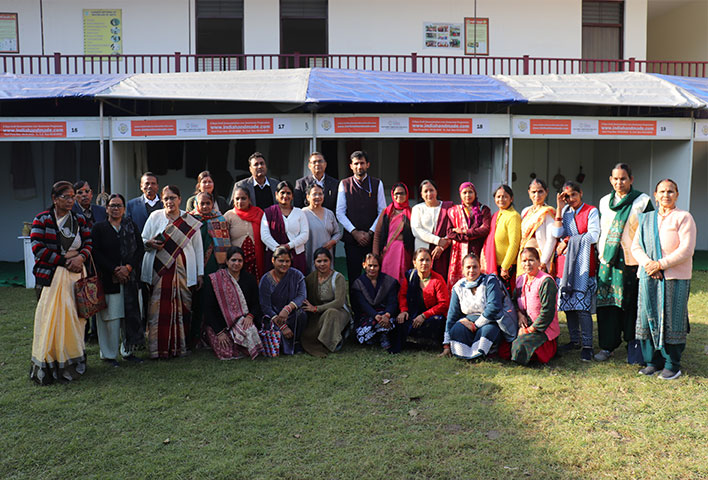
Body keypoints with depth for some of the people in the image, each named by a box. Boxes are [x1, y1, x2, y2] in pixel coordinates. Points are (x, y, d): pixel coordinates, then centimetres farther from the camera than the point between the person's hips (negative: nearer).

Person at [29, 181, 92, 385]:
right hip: (52, 276, -4)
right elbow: (38, 249, -9)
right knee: (52, 317, -6)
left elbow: (88, 243, 9)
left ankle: (73, 361, 13)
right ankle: (47, 365, 1)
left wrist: (80, 257, -12)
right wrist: (65, 260, -12)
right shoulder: (42, 220, -1)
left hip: (75, 274, 4)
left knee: (74, 316, 4)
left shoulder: (79, 220, 11)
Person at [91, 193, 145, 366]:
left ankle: (128, 350, 17)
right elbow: (97, 254, -4)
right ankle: (109, 354, 12)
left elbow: (140, 249, 5)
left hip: (130, 279, 3)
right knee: (110, 317, -1)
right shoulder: (98, 228, 4)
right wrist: (114, 270, -13)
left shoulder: (132, 227, 11)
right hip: (108, 279, -3)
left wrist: (128, 267, -10)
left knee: (131, 315, 4)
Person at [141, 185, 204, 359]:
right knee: (159, 308, -7)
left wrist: (200, 273, 8)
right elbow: (143, 241, 13)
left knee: (182, 307, -2)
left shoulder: (190, 221, 10)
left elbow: (198, 247, 12)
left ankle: (179, 346, 7)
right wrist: (150, 244, -11)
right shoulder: (155, 216, 10)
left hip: (183, 270, 1)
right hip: (159, 269, -1)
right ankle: (159, 348, -2)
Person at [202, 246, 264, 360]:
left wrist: (250, 316, -16)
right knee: (228, 353, -20)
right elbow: (208, 309, -6)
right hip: (219, 324, -2)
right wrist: (219, 332, -14)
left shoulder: (249, 279, 7)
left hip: (243, 321, 3)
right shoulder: (212, 280, -4)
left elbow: (256, 304, 7)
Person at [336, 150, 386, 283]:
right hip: (351, 238, 0)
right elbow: (340, 213, 2)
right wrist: (355, 232, -7)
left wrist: (370, 233, -6)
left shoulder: (377, 184, 6)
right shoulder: (344, 184, 6)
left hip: (373, 238, 0)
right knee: (353, 275, 0)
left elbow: (382, 212, 3)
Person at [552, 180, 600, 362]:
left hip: (583, 264, -5)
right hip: (564, 264, 5)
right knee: (567, 303, 7)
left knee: (582, 305, -10)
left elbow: (593, 236, -11)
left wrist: (569, 241, -8)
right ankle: (575, 340, 19)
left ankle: (587, 345, -5)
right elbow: (557, 234, -2)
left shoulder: (591, 211, 1)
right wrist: (559, 209, -4)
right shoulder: (564, 212, 14)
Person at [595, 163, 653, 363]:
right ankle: (607, 345, 15)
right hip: (607, 260, 4)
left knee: (631, 303, 1)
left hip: (631, 261, -4)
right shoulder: (604, 202, 11)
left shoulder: (642, 201, -3)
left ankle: (633, 344, 15)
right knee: (607, 302, 5)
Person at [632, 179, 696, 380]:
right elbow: (636, 245, 9)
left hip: (675, 277, -4)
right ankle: (653, 361, 17)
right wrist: (647, 263, -9)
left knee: (671, 319, -2)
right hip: (648, 276, 5)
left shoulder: (684, 218, -1)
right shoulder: (647, 218, 14)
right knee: (649, 317, 5)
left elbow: (686, 250, -10)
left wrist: (661, 264, -15)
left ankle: (672, 365, 10)